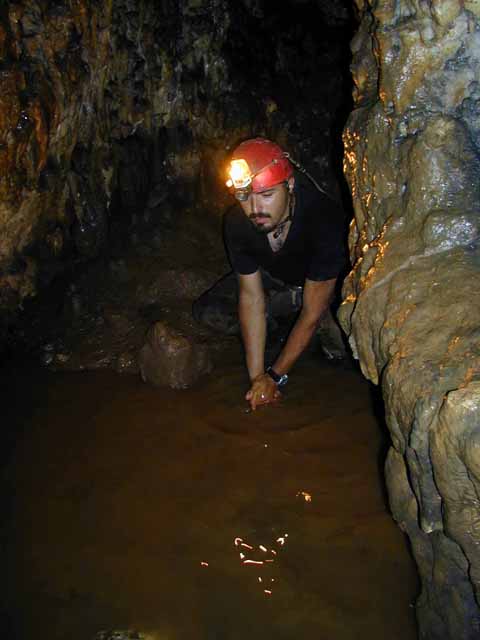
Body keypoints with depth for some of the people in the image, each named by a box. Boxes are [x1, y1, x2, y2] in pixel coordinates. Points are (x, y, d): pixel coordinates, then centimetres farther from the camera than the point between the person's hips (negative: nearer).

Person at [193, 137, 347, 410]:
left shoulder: (324, 218, -38)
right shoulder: (236, 222, -23)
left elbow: (313, 310, -32)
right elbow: (252, 298, -21)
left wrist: (274, 376, -30)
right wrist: (257, 377, -24)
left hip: (329, 285, -3)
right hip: (275, 280, 3)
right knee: (207, 311, -13)